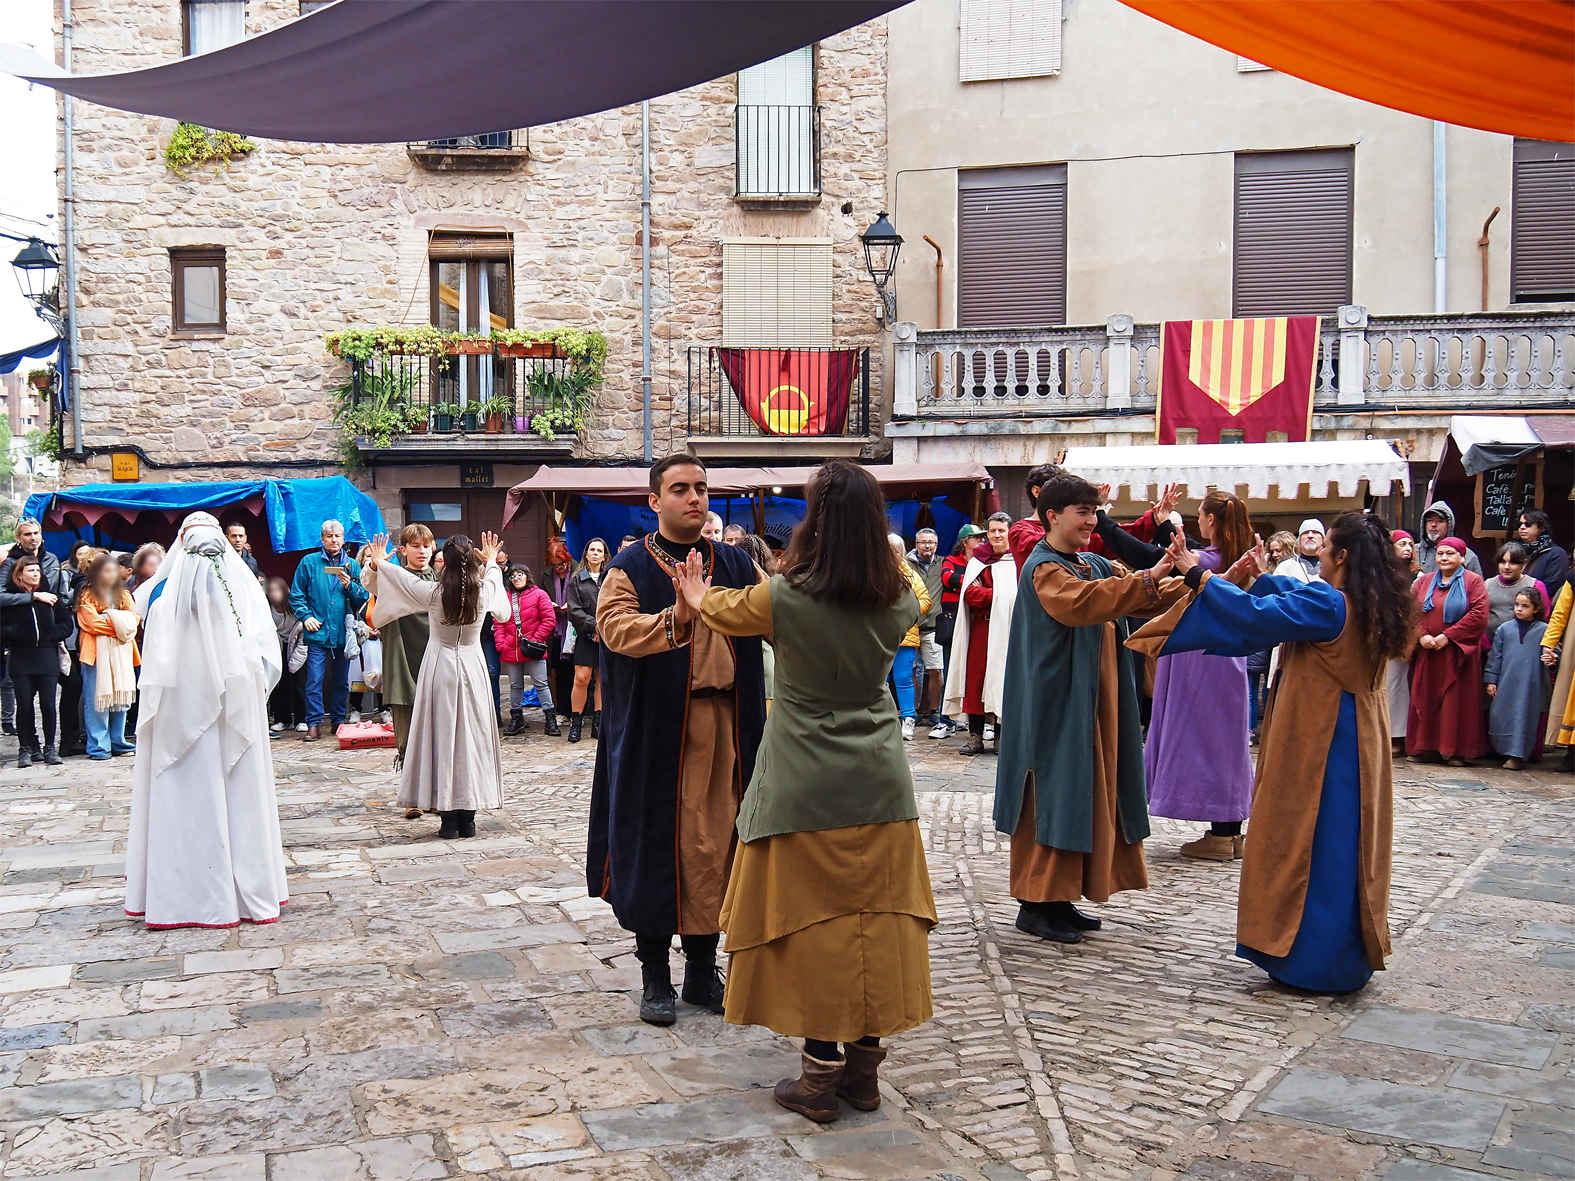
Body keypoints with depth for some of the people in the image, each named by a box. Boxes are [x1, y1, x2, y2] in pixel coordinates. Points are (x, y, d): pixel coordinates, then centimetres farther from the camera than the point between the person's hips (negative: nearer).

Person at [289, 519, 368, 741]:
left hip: (343, 633, 2)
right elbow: (296, 595, 5)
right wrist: (306, 616, -7)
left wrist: (349, 585, -11)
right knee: (314, 680, -8)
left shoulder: (352, 565, 10)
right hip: (318, 632, -2)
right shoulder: (309, 562, 5)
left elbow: (363, 598, 6)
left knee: (342, 681, 9)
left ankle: (338, 721, 19)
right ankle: (314, 724, -4)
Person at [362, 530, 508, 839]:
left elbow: (400, 578, 6)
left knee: (442, 738, 2)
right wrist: (492, 562, 40)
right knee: (472, 738, 6)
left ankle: (449, 819, 2)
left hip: (440, 668, -2)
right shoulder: (484, 591, -6)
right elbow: (492, 578, 20)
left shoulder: (433, 592, -12)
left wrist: (378, 563, 25)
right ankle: (468, 818, 8)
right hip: (473, 667, 2)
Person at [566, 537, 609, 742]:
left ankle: (598, 723, 12)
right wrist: (595, 625, -10)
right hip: (585, 635, -1)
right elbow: (574, 611, 0)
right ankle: (575, 722, 2)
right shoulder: (576, 579, 7)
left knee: (603, 679, 4)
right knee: (581, 678, -7)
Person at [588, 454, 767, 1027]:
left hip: (723, 723, 3)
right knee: (656, 841, 1)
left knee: (713, 841, 8)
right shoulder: (630, 568, 1)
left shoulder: (736, 564, 13)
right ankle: (655, 975, 15)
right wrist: (674, 621, -34)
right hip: (656, 727, -3)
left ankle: (703, 969, 22)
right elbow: (614, 626, -16)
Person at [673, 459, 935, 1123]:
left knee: (812, 918, 5)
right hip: (879, 780, 4)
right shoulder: (898, 597, -4)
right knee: (876, 917, 10)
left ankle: (820, 1074, 11)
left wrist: (696, 600, 32)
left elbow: (723, 613, 10)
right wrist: (893, 559, 40)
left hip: (805, 785, -3)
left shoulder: (783, 597, -12)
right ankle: (864, 1068, 21)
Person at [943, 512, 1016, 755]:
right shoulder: (979, 559, 9)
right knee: (976, 678, 1)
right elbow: (970, 594, 0)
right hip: (981, 628, 3)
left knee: (1003, 678, -1)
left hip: (1008, 628, -2)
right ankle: (975, 737, 6)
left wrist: (985, 593, -12)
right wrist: (997, 595, -12)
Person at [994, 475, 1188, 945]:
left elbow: (1151, 599, 9)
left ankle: (1062, 897, 20)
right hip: (1058, 703, -8)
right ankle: (1036, 903, 5)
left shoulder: (1098, 565, 12)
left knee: (1090, 795, 11)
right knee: (1056, 796, -4)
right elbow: (1081, 602, -31)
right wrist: (1146, 579, -34)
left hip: (1096, 704, 9)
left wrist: (1177, 578, -10)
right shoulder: (1043, 568, -12)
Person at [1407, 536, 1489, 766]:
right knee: (1424, 699, 5)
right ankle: (1422, 747, 12)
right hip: (1426, 652, 4)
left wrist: (1448, 636, -16)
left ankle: (1456, 750, 5)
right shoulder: (1424, 581, 12)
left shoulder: (1473, 582, -1)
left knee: (1456, 701, -1)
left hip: (1458, 653, -4)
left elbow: (1478, 615, -12)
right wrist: (1421, 636, -11)